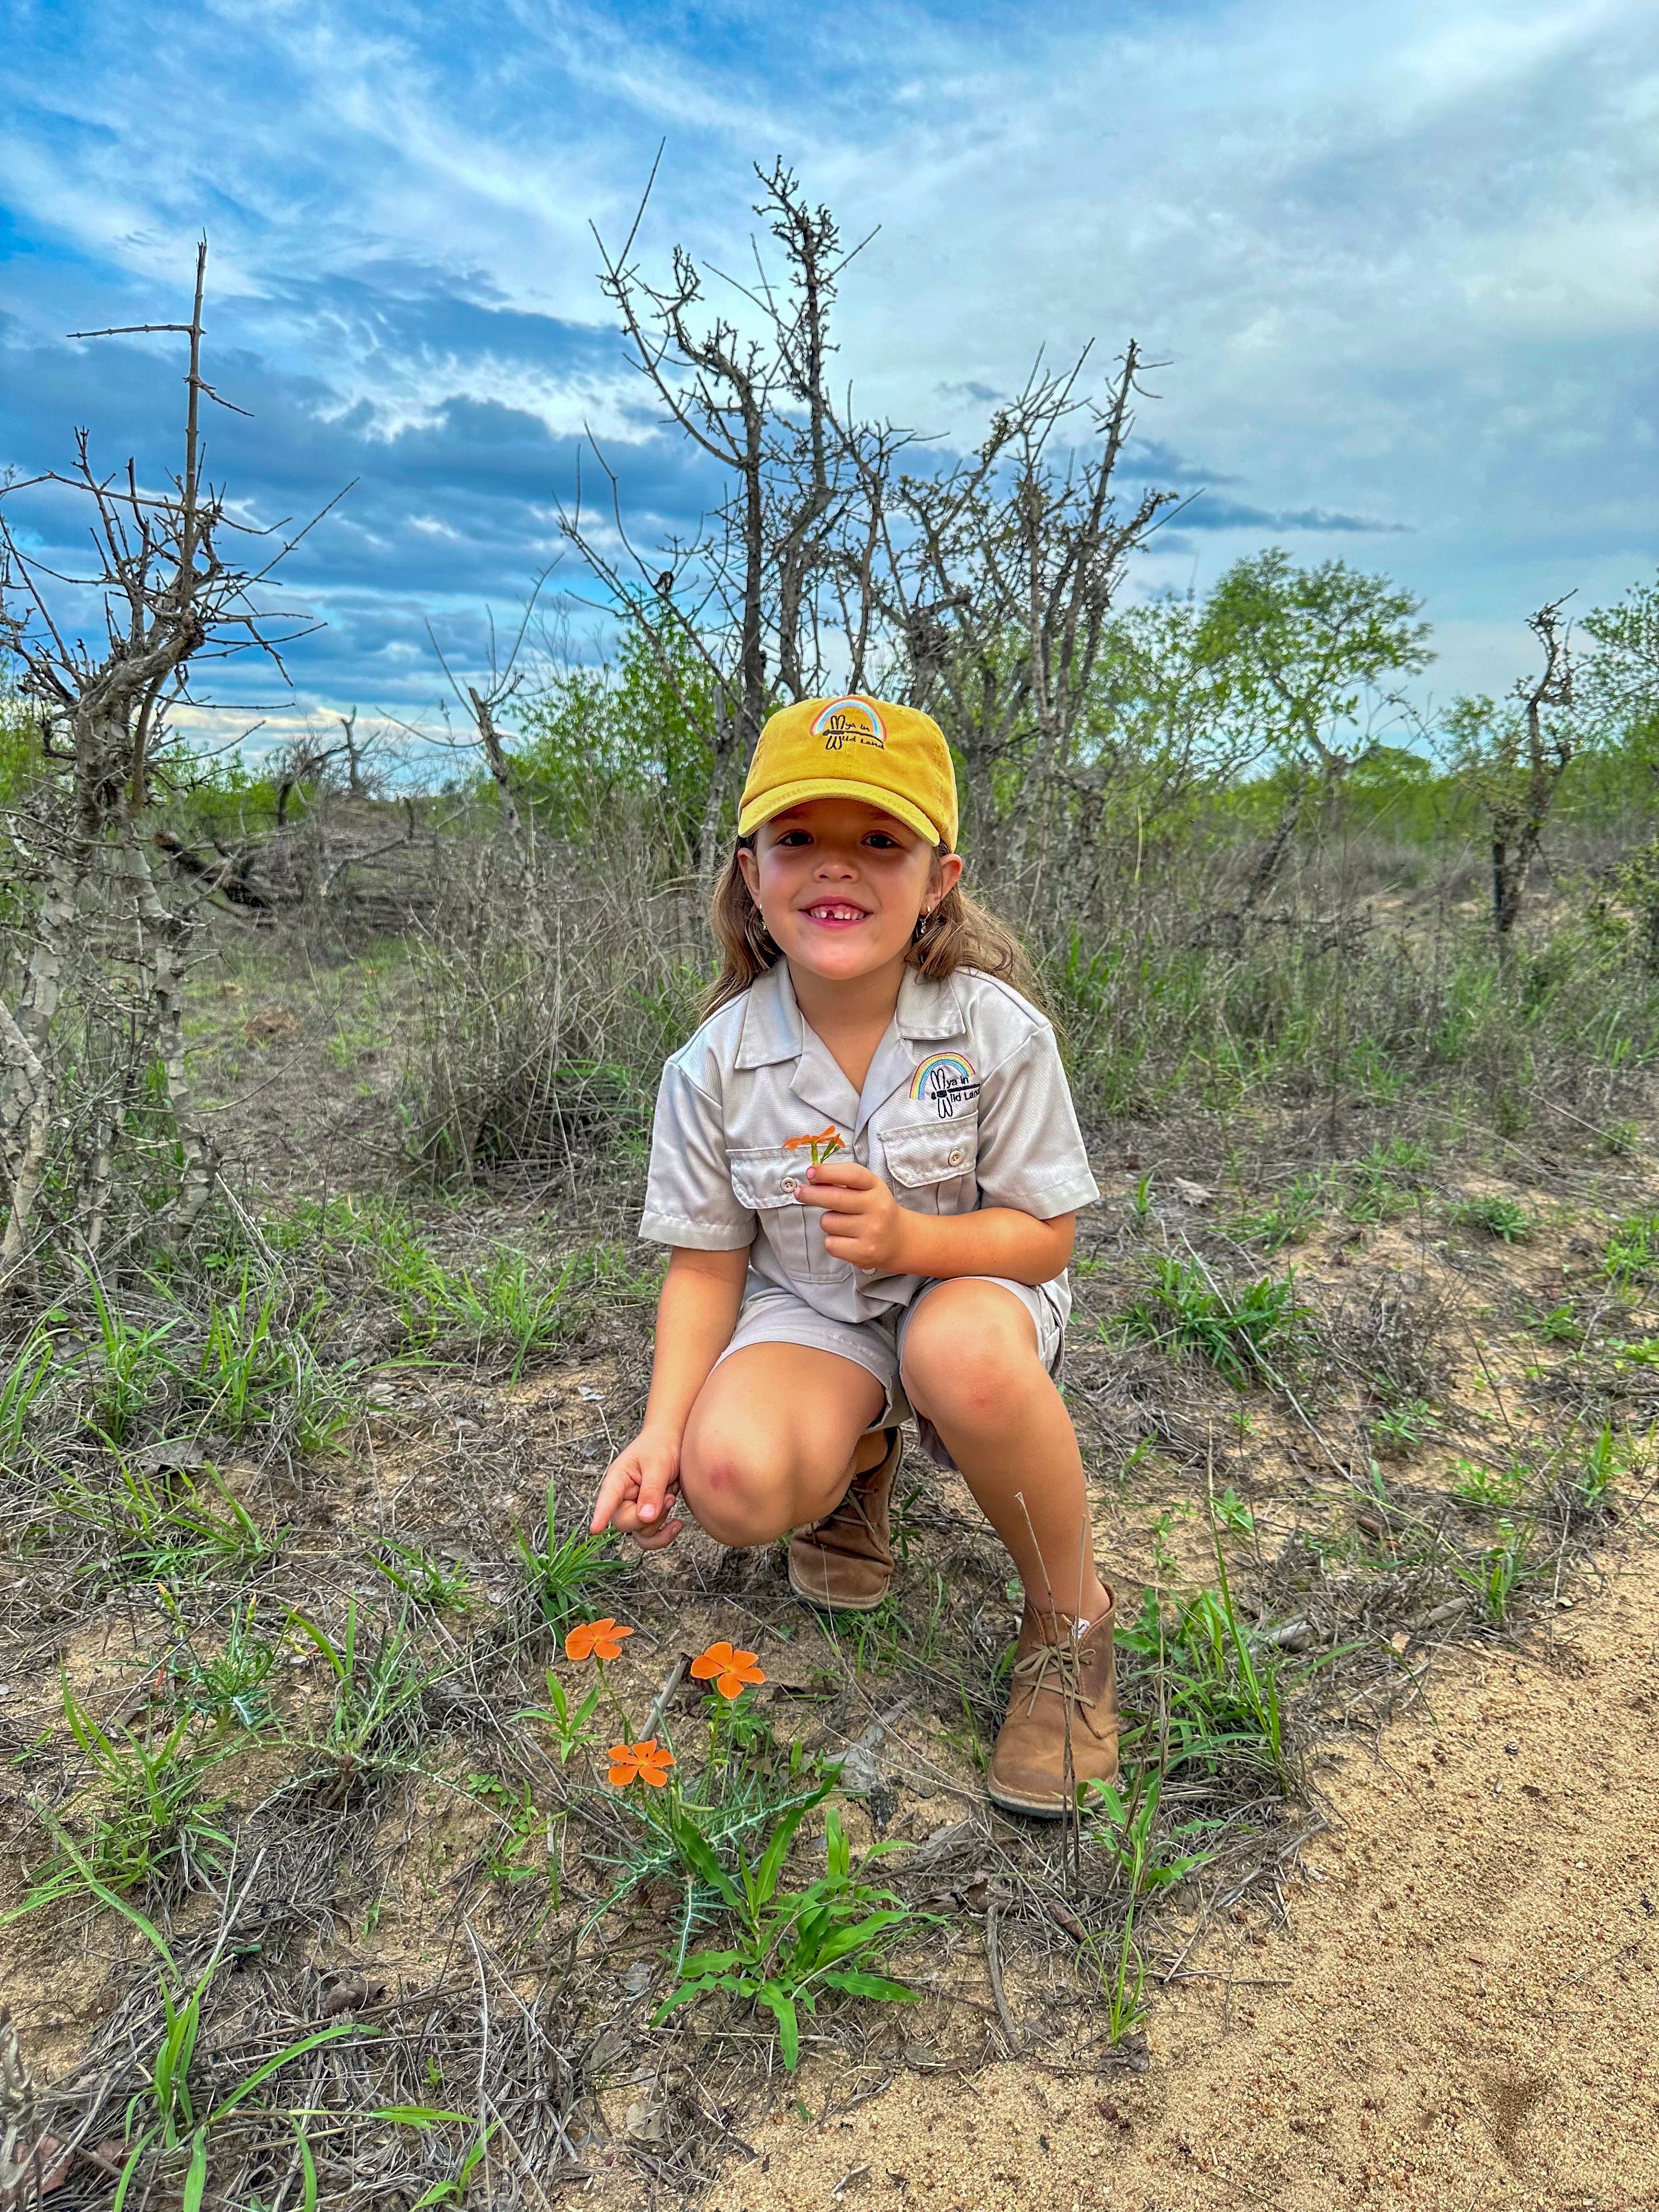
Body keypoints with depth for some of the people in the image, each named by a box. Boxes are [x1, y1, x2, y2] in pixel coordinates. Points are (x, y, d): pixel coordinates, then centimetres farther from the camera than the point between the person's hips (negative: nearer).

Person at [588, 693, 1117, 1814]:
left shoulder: (997, 1031, -16)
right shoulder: (717, 1064, -11)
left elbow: (1045, 1235, -11)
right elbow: (708, 1261, -3)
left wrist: (910, 1236, -30)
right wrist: (664, 1427, -17)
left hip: (965, 1283, -1)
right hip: (810, 1312, 2)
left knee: (965, 1351, -39)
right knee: (731, 1481, -29)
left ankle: (1071, 1613, -9)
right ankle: (855, 1461, 11)